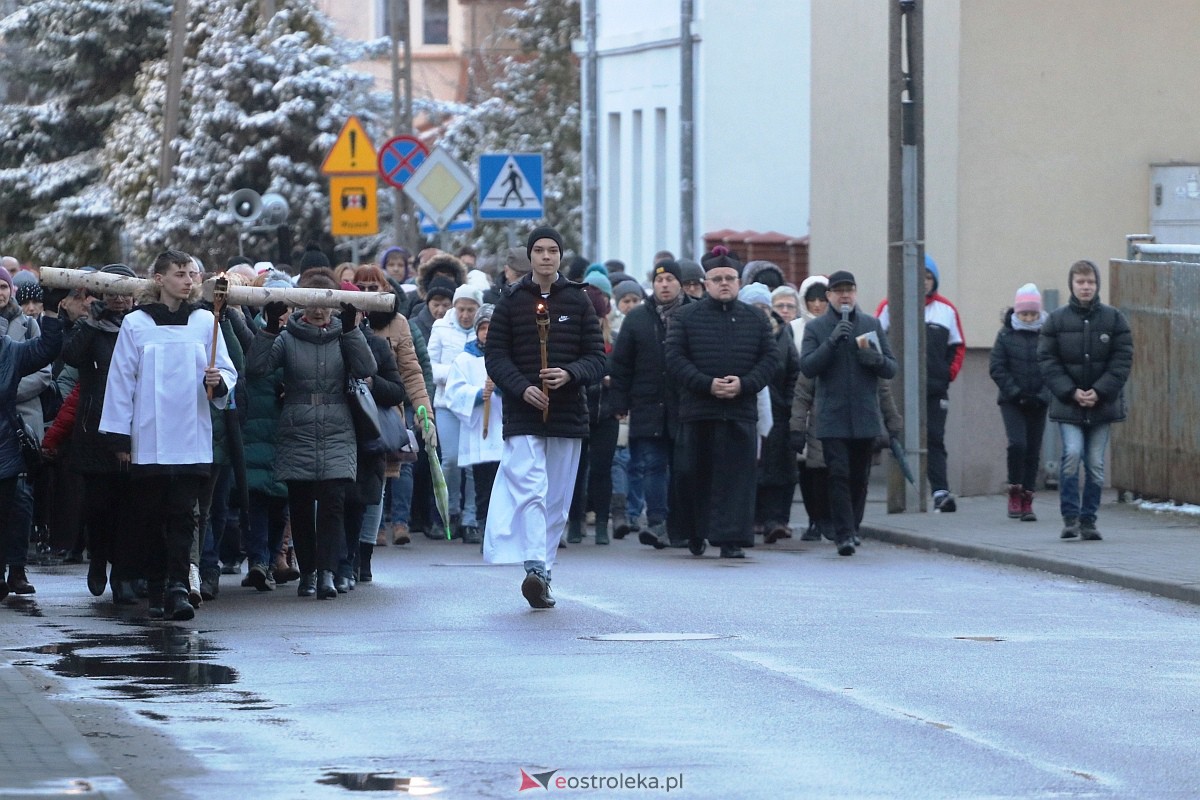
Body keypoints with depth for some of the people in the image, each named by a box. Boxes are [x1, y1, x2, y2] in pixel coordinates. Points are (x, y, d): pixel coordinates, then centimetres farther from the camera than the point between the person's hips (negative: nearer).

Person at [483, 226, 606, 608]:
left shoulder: (578, 302, 8)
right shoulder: (511, 303, 5)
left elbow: (597, 358, 6)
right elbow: (495, 357, 2)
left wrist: (570, 374, -15)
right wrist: (522, 388, -15)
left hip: (568, 416, 2)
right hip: (522, 416, -2)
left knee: (557, 502, 6)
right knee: (529, 491, -18)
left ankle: (542, 574, 13)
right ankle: (535, 567, -29)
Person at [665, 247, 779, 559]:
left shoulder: (755, 319, 11)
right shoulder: (686, 318, 4)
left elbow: (770, 358, 7)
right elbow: (675, 359, -3)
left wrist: (744, 384, -11)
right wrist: (707, 384, -15)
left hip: (741, 410, 1)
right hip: (697, 411, -1)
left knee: (736, 476, -5)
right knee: (694, 475, 5)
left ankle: (731, 539, -5)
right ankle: (695, 533, 21)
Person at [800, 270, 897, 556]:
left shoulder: (872, 325, 10)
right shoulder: (815, 328, 5)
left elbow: (891, 369, 10)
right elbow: (807, 366, -7)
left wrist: (876, 360, -13)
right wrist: (832, 341, -18)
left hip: (865, 417, 2)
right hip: (832, 419, -2)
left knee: (859, 478, 8)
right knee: (839, 476, -11)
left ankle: (852, 529, 22)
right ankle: (844, 535, -13)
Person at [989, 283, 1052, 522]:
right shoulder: (1006, 335, 0)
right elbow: (996, 368, -1)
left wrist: (1042, 396, -11)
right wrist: (1015, 393, -11)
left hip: (1037, 403, 1)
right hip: (1012, 402, -1)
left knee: (1033, 451, 2)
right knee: (1017, 444, -17)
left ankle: (1027, 501, 9)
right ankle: (1015, 495, -5)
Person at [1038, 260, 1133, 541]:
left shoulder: (1113, 319, 2)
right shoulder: (1056, 320, 0)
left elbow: (1123, 360, 0)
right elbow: (1047, 360, -1)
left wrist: (1099, 392, -11)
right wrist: (1071, 392, -12)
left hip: (1102, 404, 1)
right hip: (1067, 404, -1)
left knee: (1095, 463, 3)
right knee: (1072, 454, -17)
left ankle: (1088, 520, 12)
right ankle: (1070, 516, -9)